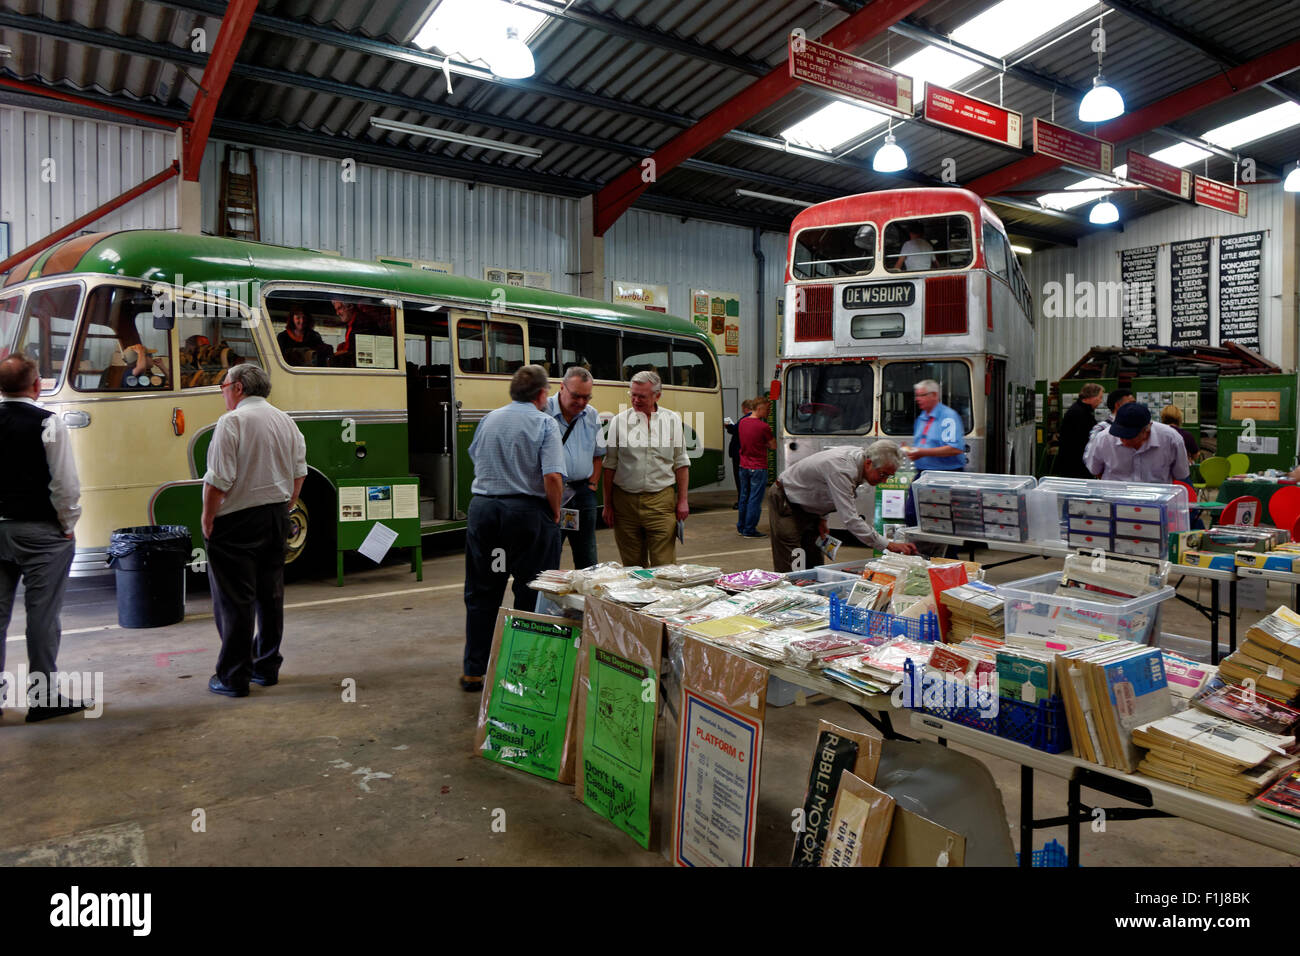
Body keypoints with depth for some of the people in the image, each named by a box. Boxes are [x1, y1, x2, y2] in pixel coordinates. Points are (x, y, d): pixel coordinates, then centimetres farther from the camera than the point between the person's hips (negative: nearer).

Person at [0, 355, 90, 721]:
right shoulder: (48, 423, -13)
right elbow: (66, 484, -15)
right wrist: (68, 524, -1)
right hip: (40, 533, -5)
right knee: (42, 615, 1)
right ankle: (43, 698, 8)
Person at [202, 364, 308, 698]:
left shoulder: (232, 422, -13)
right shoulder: (285, 421, 10)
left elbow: (219, 479, -17)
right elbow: (299, 472, 12)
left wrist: (207, 520, -7)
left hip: (235, 521, -7)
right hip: (275, 518, 7)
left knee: (234, 600, 0)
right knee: (270, 595, 13)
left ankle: (233, 677, 6)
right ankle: (267, 667, 22)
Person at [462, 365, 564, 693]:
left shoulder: (489, 420, 8)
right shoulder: (544, 424, -7)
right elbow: (552, 477, -17)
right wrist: (555, 515, -5)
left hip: (483, 508, 5)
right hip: (527, 513, -4)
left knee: (481, 594, 13)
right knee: (530, 596, 7)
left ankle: (473, 671, 21)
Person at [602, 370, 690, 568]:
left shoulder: (673, 420, 5)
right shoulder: (619, 421, 3)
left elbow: (681, 463, 8)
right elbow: (610, 466, 5)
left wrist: (682, 500, 3)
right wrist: (608, 505, 3)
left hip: (661, 500, 0)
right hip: (625, 500, 1)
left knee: (664, 565, -3)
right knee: (632, 565, 9)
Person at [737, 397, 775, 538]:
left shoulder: (743, 422, 4)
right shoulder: (763, 426, -17)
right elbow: (774, 446, -7)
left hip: (743, 466, 7)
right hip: (758, 468, -7)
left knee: (744, 497, 16)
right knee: (755, 499, 0)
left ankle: (741, 527, 25)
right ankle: (750, 530, 4)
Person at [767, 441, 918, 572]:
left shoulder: (858, 455, -8)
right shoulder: (841, 470, -36)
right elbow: (850, 519, -40)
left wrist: (822, 517, 5)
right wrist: (889, 545, -40)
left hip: (807, 506, 9)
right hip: (785, 502, -9)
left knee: (814, 563, 8)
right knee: (790, 569, -11)